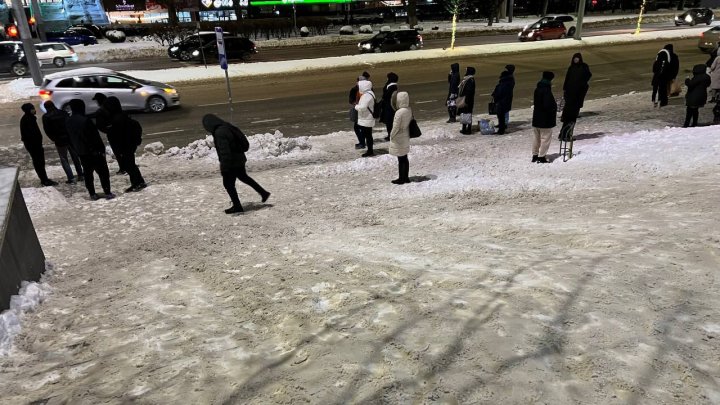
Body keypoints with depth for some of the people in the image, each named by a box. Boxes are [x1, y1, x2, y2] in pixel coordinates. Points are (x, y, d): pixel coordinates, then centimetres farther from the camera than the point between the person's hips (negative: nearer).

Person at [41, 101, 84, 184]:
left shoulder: (46, 117, -5)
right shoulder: (63, 113, 2)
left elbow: (47, 131, -6)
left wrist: (54, 139, 7)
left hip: (60, 141, -3)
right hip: (71, 138, 3)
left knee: (64, 160, 8)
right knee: (75, 157, 16)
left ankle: (71, 178, -1)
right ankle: (80, 175, 21)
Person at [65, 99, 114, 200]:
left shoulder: (68, 122, 6)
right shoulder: (85, 120, -18)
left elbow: (70, 139, 14)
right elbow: (95, 136, -16)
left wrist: (77, 150, 22)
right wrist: (102, 148, -10)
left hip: (81, 153, 7)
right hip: (94, 151, -7)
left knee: (88, 173, 12)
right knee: (103, 172, 1)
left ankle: (92, 194, 14)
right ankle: (107, 193, 0)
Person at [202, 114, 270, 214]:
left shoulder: (219, 132, -24)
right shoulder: (227, 127, 7)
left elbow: (224, 151, -30)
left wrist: (224, 166, -28)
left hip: (231, 163, -10)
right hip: (239, 160, 10)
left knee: (228, 183, 3)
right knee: (243, 177, 27)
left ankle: (237, 206, 13)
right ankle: (264, 193, 35)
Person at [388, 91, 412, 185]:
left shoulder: (399, 112, -25)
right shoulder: (409, 110, 0)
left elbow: (396, 127, -21)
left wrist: (391, 135, -5)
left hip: (399, 139, -8)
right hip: (406, 137, 8)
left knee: (401, 159, 2)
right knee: (405, 158, 16)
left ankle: (401, 179, 13)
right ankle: (406, 177, 25)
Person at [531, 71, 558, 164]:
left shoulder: (537, 89, 6)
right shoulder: (547, 91, -20)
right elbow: (547, 105, -25)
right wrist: (554, 109, -5)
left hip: (536, 119, 8)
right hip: (546, 120, -8)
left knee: (537, 138, 18)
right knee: (545, 139, 1)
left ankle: (535, 155, 24)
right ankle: (541, 157, 4)